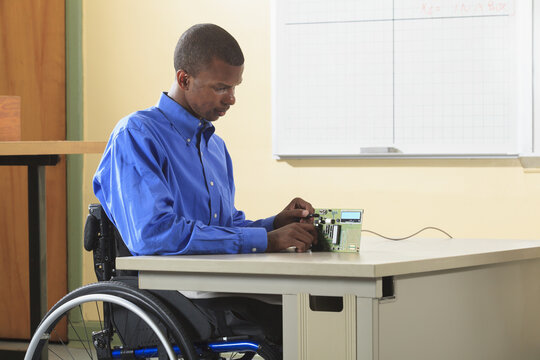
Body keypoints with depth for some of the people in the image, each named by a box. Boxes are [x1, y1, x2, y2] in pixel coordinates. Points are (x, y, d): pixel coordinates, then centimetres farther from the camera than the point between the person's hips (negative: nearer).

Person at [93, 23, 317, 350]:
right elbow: (154, 233, -19)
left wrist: (276, 224, 4)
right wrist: (265, 240, -18)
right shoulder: (136, 135, -5)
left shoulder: (216, 145, 22)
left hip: (221, 292, 8)